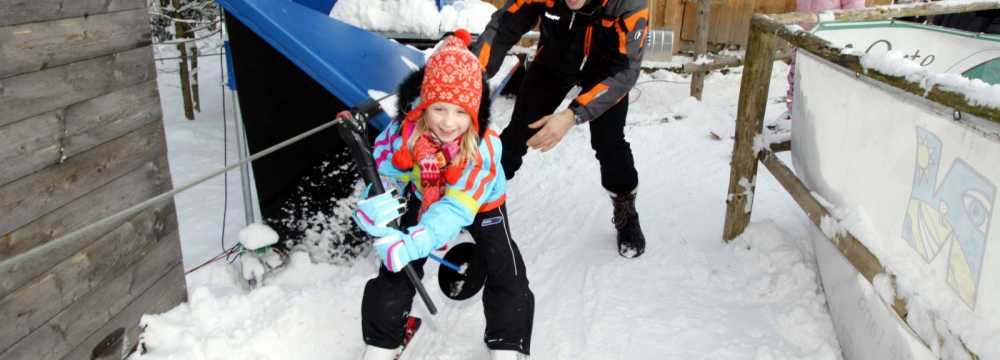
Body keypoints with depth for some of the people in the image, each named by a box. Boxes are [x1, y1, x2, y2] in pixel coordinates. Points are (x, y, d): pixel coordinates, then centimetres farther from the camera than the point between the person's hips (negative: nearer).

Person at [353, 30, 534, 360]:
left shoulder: (483, 148, -38)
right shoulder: (405, 131, -32)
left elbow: (456, 209, -42)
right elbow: (382, 174, -20)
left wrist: (412, 244, -55)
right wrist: (375, 206, -44)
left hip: (481, 205, -2)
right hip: (424, 201, 2)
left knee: (508, 276, -7)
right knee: (395, 270, 1)